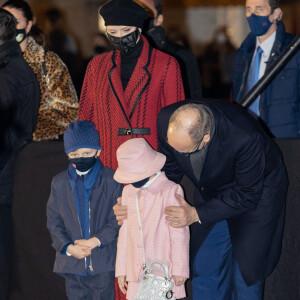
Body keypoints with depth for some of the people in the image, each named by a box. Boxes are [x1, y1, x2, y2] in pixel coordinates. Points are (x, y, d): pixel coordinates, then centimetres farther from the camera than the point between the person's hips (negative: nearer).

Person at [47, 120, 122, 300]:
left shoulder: (112, 181, 0)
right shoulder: (59, 182, 9)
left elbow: (117, 219, -3)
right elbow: (54, 221, 6)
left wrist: (95, 241, -15)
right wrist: (68, 247, -9)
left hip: (103, 265, -2)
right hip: (72, 265, 3)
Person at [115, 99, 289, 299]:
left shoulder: (245, 137, -42)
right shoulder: (167, 120, -28)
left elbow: (247, 194, -27)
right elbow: (170, 171, -9)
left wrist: (197, 214, -33)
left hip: (258, 190, -4)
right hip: (210, 192, 5)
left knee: (246, 271, 0)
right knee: (204, 267, 7)